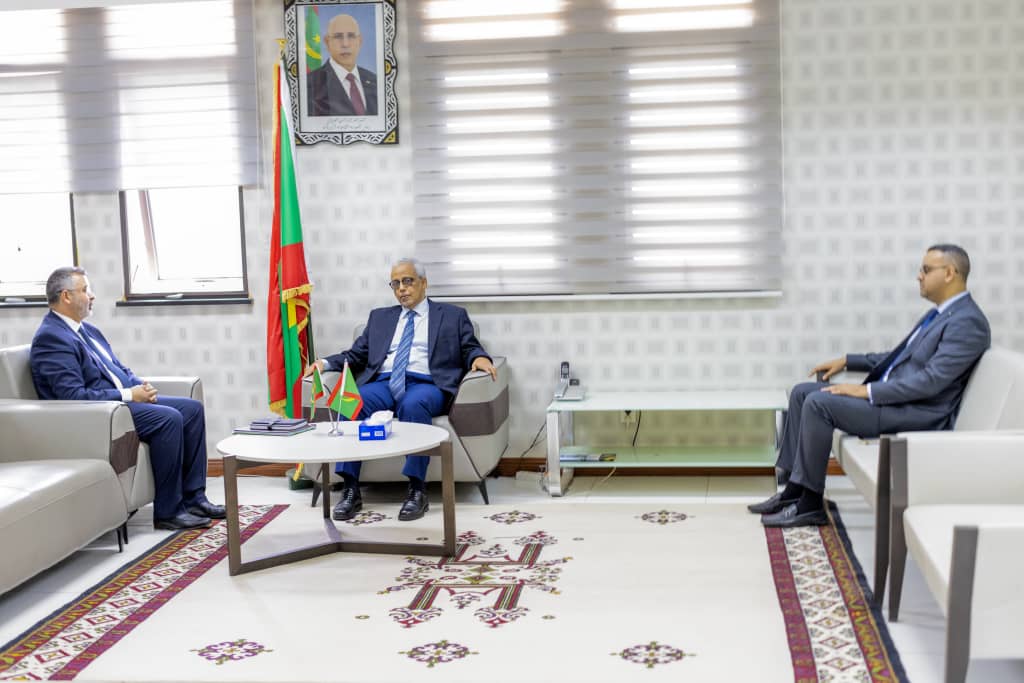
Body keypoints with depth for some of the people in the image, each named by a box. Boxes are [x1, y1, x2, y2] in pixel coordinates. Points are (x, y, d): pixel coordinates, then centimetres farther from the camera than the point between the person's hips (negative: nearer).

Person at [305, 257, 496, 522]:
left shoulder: (453, 315, 18)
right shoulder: (380, 317, 27)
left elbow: (470, 348, 10)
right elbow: (356, 355, 21)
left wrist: (479, 357, -15)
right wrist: (326, 362, 3)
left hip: (425, 384, -3)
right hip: (383, 383, 3)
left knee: (413, 405, -39)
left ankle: (417, 490, -33)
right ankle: (350, 489, -28)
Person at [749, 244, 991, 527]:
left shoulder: (968, 322, -15)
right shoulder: (940, 313, 17)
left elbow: (930, 381, -23)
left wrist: (867, 391, -21)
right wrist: (847, 360, 17)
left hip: (919, 413, -10)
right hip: (892, 397, 10)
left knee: (819, 403, -23)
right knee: (801, 393, 2)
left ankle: (810, 503, -12)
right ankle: (794, 490, 2)